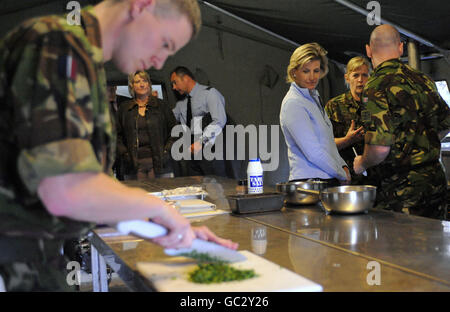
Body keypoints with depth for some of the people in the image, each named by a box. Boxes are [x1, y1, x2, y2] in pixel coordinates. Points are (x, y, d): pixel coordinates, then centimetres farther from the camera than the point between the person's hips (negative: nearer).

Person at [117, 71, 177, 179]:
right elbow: (117, 135, 13)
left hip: (158, 161, -1)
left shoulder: (160, 105, 9)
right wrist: (124, 153, 0)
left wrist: (166, 151, -1)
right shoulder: (125, 108, 12)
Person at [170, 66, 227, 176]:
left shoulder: (209, 93, -2)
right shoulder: (182, 104, 21)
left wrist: (201, 141, -21)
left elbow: (219, 121, -13)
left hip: (209, 149, -6)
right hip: (192, 152, 6)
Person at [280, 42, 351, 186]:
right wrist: (343, 175, -7)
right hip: (308, 180, -8)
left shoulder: (314, 97, 16)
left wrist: (343, 166, 8)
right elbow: (313, 152, -17)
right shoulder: (293, 104, -13)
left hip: (329, 179, 8)